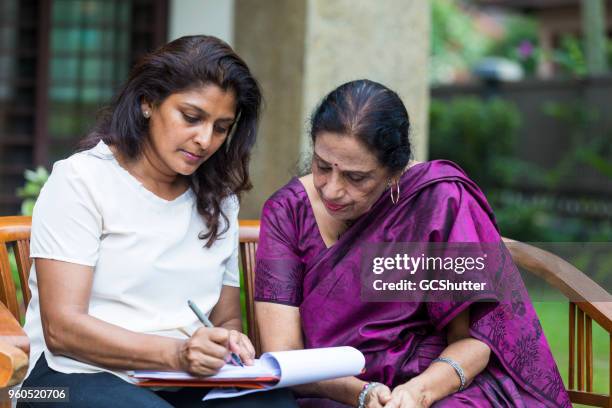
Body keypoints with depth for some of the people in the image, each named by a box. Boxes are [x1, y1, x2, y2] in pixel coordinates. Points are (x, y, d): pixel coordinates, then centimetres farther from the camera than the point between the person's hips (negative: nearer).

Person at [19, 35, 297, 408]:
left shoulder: (220, 199, 15)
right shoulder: (82, 180, -4)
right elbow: (62, 327, -12)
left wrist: (230, 341, -7)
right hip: (82, 374, -5)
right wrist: (174, 353, -25)